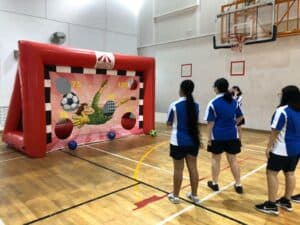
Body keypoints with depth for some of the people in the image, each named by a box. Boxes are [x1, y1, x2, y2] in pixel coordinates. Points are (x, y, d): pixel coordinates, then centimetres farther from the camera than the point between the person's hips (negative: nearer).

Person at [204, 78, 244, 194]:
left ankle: (214, 183, 23)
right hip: (232, 135, 4)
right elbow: (240, 118, 14)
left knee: (215, 159, 12)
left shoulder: (213, 103, -12)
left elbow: (211, 123, -12)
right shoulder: (234, 102, 3)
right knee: (232, 159, 14)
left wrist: (209, 138, -7)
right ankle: (238, 185, 21)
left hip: (217, 136, -4)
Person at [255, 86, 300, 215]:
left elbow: (275, 131, -17)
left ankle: (271, 205, 2)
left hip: (282, 149, -8)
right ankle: (286, 201, 27)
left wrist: (269, 147, -10)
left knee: (272, 173, -1)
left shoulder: (282, 111, -17)